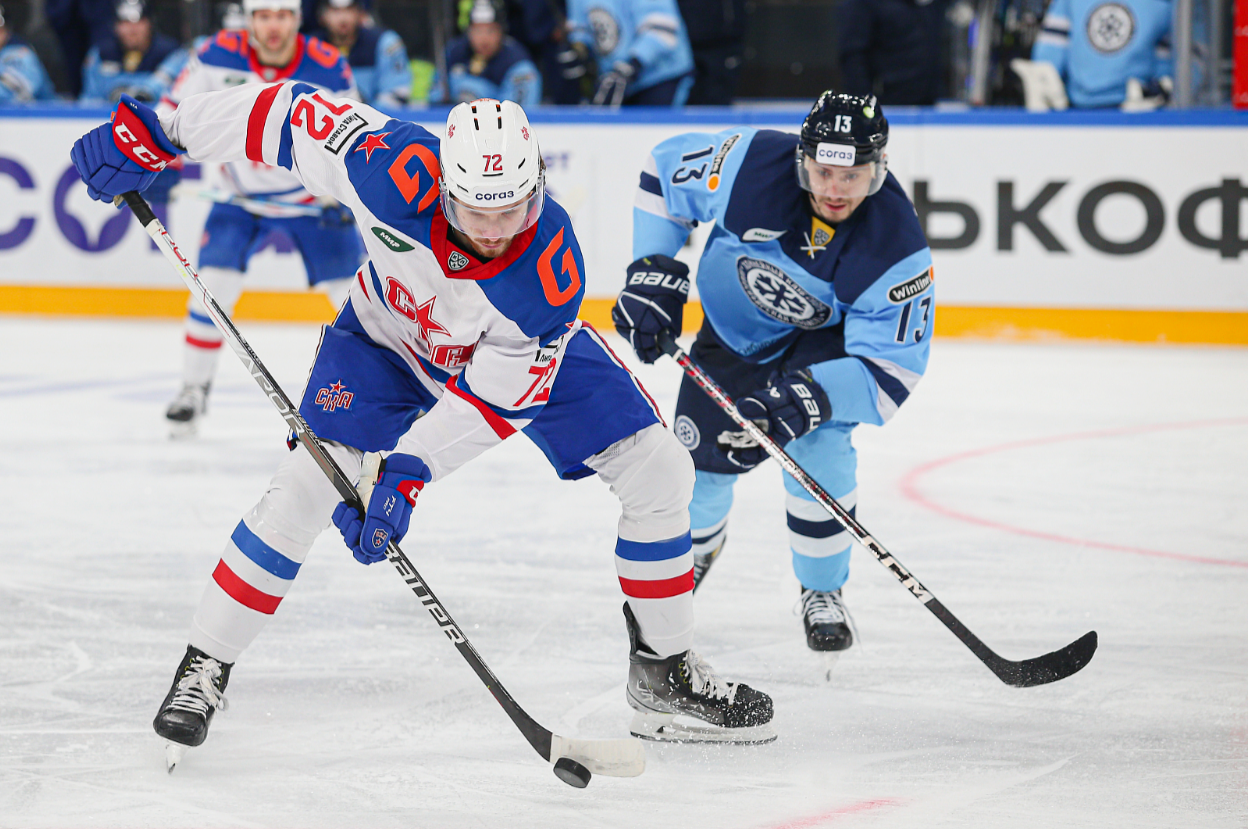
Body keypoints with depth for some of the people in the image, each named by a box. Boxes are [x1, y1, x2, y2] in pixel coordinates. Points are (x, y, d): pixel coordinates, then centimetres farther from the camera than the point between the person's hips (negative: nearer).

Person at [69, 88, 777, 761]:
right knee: (312, 480, -18)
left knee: (659, 472, -9)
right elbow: (292, 113, -28)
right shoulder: (396, 169, -39)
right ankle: (205, 666, -3)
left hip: (526, 350, 1)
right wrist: (154, 134, -26)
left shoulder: (552, 272, -37)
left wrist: (408, 470, -39)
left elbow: (494, 396, -30)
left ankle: (666, 673, 8)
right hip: (391, 334, 0)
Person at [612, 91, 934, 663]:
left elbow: (892, 367, -31)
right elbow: (668, 169, -14)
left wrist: (813, 395, -46)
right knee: (702, 459, 3)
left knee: (817, 447, -23)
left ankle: (822, 593, 2)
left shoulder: (897, 247, -36)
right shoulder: (750, 164, -34)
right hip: (732, 328, 2)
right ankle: (694, 547, 41)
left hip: (826, 339, -2)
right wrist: (653, 272, -18)